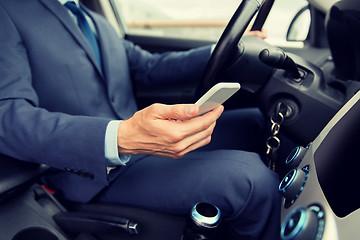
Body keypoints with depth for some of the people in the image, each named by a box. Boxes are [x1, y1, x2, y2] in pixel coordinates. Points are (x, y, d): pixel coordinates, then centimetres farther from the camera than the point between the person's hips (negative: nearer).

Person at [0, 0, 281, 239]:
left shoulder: (99, 24, 20)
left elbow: (150, 65, 18)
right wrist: (119, 139, -38)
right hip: (99, 172, -8)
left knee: (255, 119, 5)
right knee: (252, 178, -25)